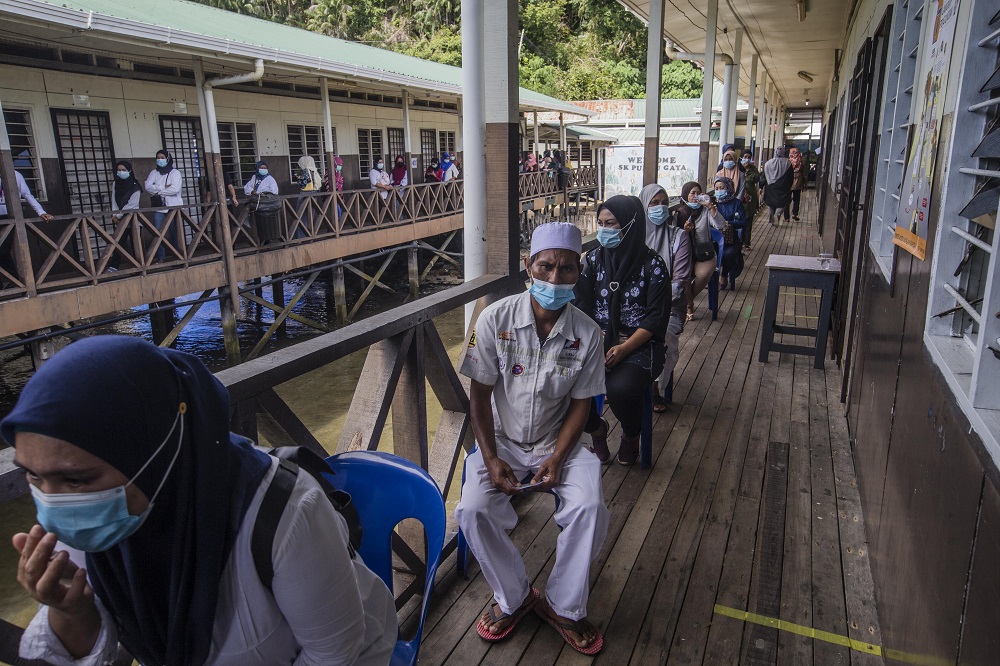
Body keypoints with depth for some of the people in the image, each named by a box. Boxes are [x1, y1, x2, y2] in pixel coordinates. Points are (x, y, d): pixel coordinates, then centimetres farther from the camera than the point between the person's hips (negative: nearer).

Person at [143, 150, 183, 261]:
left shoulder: (175, 172, 0)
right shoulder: (154, 173, 11)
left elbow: (175, 189, -14)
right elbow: (147, 186, -3)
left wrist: (157, 191, -7)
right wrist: (163, 187, -14)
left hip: (174, 207, -3)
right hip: (159, 208, 3)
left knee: (175, 232, 2)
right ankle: (160, 258, 2)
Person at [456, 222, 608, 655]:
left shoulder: (586, 333, -10)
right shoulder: (496, 319, -13)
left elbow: (581, 402, -3)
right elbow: (479, 394, -7)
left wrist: (556, 460, -15)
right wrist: (491, 459, -14)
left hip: (559, 441, 1)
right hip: (502, 440, 0)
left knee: (590, 510, -24)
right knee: (473, 511, -23)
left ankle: (564, 606, 3)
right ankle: (514, 597, 6)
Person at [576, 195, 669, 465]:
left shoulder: (652, 264, -3)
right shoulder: (593, 259, 7)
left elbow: (656, 317, -7)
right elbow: (582, 307, 4)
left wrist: (623, 348, -19)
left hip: (639, 344, -3)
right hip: (598, 339, 3)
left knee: (621, 389, -32)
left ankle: (631, 435, 6)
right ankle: (596, 428, 10)